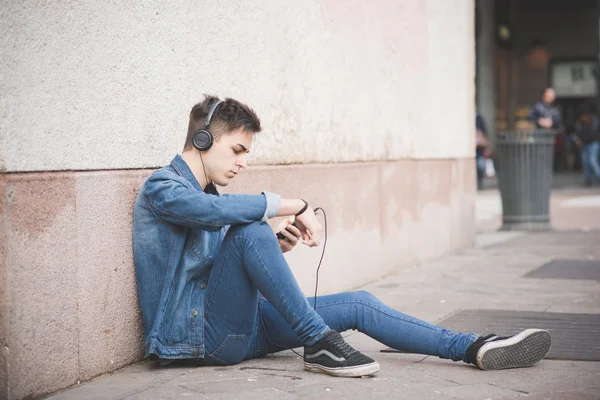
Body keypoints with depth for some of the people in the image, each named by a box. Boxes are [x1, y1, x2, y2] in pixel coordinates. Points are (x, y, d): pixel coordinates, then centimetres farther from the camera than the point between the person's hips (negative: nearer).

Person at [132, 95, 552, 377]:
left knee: (358, 305, 2)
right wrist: (294, 205, -22)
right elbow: (215, 210, -33)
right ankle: (319, 344, -23)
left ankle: (476, 348, 1)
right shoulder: (162, 187, -9)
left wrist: (277, 247, -1)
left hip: (237, 326, 9)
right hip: (199, 333, -9)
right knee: (250, 229, -31)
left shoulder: (207, 192, 19)